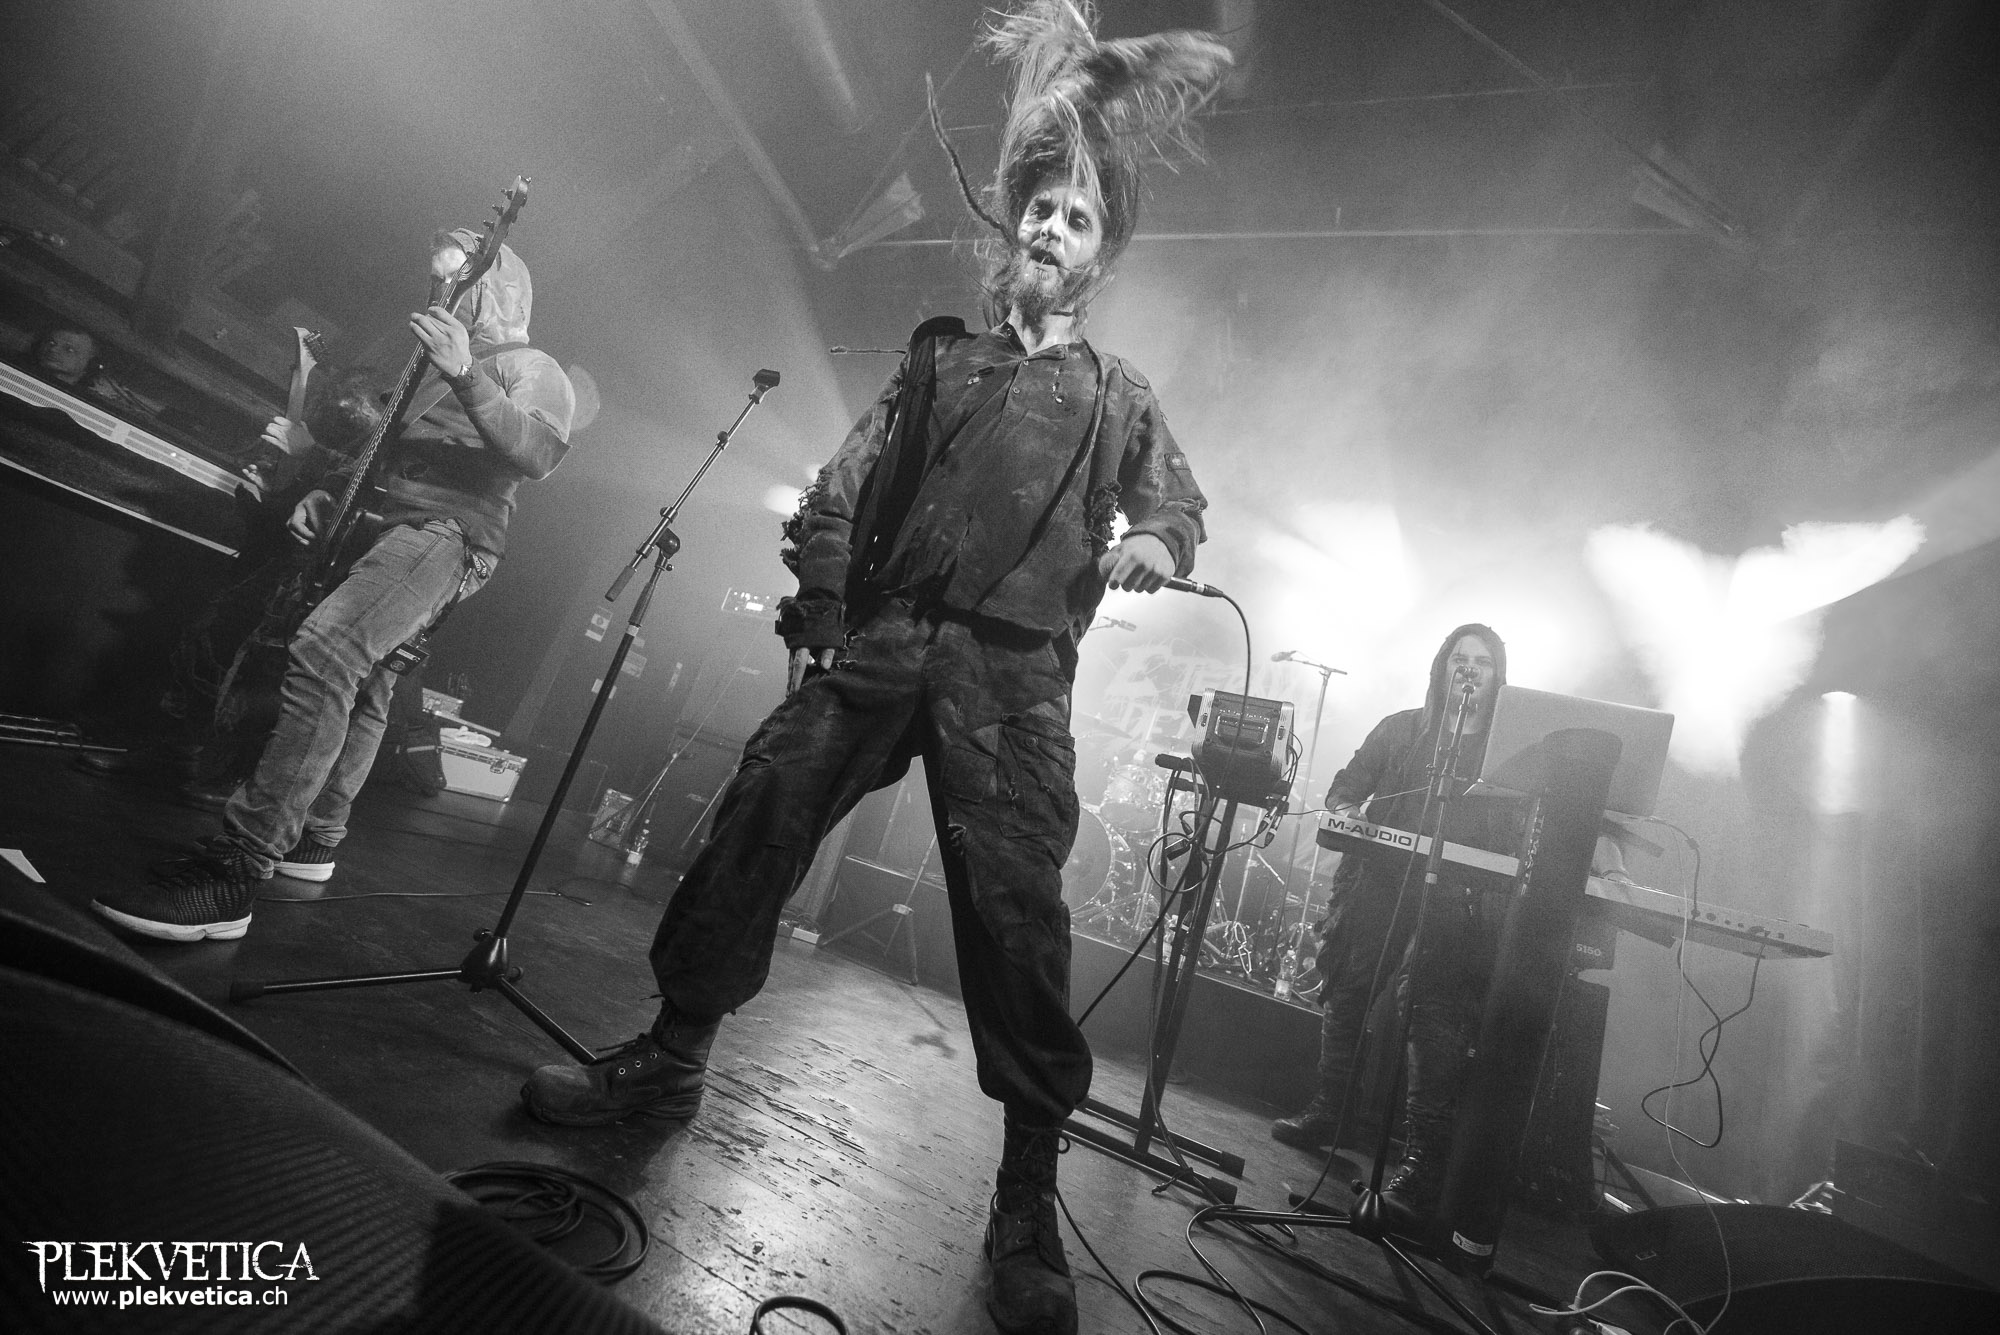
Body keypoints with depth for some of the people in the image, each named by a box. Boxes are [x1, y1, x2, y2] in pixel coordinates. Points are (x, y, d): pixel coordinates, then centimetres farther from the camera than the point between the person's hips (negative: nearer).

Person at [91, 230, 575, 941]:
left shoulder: (531, 368, 2)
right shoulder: (431, 362, 29)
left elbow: (538, 453, -19)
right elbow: (378, 448, 34)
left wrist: (466, 374, -29)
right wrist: (324, 494, 17)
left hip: (451, 531, -9)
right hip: (389, 526, 10)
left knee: (324, 652, -28)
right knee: (361, 687, 13)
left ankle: (232, 874, -30)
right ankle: (315, 843, 27)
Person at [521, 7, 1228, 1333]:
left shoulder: (1117, 393, 20)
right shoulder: (940, 357, 21)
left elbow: (1181, 503, 18)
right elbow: (839, 492, 14)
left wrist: (1154, 543, -6)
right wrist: (820, 606, 1)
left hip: (1013, 673, -2)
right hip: (878, 640, 3)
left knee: (1017, 904, -12)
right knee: (755, 824, -5)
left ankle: (1028, 1197, -1)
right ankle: (673, 1055, 15)